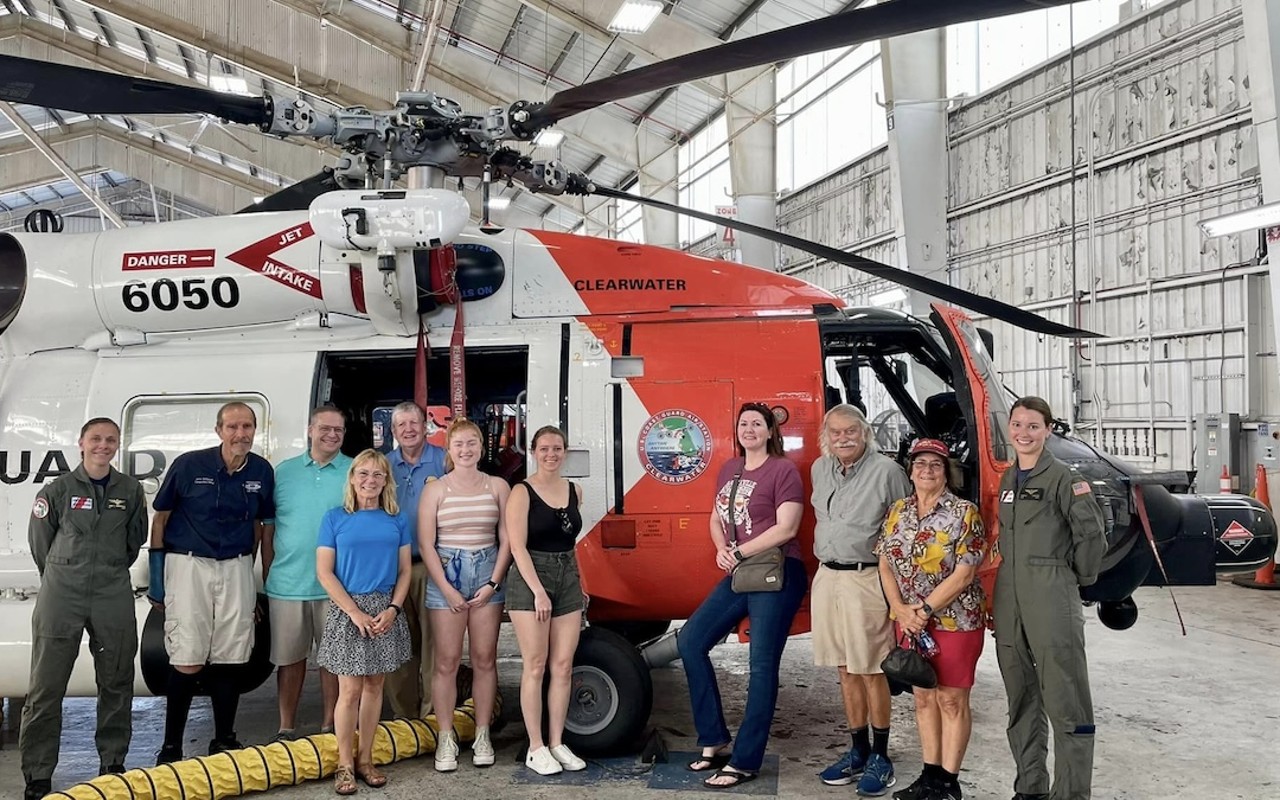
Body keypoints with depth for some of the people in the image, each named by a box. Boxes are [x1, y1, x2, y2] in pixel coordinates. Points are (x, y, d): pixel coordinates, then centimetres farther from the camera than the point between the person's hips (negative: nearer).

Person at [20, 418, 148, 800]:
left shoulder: (131, 491, 4)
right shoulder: (58, 490, -1)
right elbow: (39, 540, 8)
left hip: (114, 595, 2)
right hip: (61, 595, -2)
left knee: (117, 683, 8)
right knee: (46, 686, -1)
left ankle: (112, 763, 23)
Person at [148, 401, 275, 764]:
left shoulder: (262, 471, 1)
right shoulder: (189, 465, -9)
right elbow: (160, 516, 1)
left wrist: (254, 575, 13)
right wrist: (157, 574, -1)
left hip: (237, 568, 3)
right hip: (189, 565, -3)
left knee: (229, 659, 8)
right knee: (188, 662, -5)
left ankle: (224, 740, 22)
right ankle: (171, 746, 10)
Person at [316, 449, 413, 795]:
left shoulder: (397, 520, 5)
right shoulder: (335, 518, -2)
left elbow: (405, 570, 7)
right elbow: (324, 573, -5)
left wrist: (393, 609, -8)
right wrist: (356, 613, -12)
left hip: (386, 610, 3)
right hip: (347, 610, -3)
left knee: (374, 686, 9)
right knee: (350, 690, -2)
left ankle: (365, 759, 20)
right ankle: (344, 764, 10)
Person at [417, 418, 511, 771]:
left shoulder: (497, 487, 6)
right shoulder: (435, 489, 1)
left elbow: (506, 540, 4)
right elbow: (426, 544, -2)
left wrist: (492, 583, -5)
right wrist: (447, 589, -8)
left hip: (488, 576, 2)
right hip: (445, 574, -1)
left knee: (485, 659, 5)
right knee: (447, 662, 0)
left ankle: (482, 736, 15)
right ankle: (446, 739, 8)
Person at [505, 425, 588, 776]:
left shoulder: (574, 491, 10)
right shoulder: (522, 492, -7)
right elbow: (518, 547, -12)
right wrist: (538, 591, -18)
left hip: (568, 577, 5)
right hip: (530, 579, -5)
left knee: (563, 666, 5)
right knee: (535, 666, -2)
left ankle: (557, 743, 14)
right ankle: (535, 748, 5)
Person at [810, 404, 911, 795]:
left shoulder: (886, 471, -9)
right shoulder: (819, 469, 11)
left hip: (865, 579, -6)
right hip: (826, 576, 6)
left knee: (870, 670, 0)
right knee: (845, 670, 12)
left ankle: (880, 756, 13)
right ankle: (858, 751, 24)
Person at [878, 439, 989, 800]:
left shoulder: (964, 513, -10)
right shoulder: (897, 512, 6)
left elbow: (964, 573, -15)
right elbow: (886, 566, 5)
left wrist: (925, 610, -17)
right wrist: (901, 610, -8)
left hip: (956, 620, -5)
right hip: (910, 622, 5)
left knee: (952, 699, 3)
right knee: (923, 697, 12)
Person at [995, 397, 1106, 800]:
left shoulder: (1062, 477, -7)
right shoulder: (1008, 479, 14)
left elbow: (1091, 531, -9)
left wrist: (1080, 578, 0)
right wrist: (1006, 586, 14)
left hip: (1051, 597, -7)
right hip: (1009, 596, 7)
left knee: (1064, 698, -4)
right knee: (1020, 697, 13)